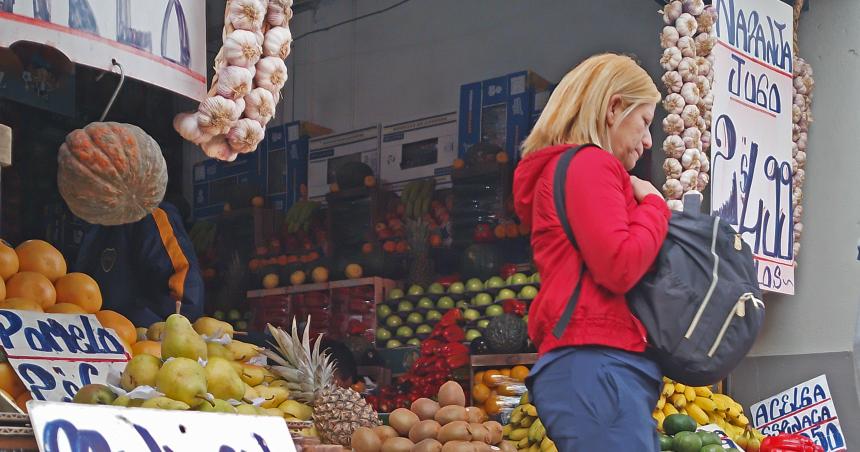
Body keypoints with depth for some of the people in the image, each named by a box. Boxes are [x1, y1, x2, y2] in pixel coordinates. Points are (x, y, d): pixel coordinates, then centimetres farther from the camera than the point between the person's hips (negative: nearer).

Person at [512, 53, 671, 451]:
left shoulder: (563, 168, 27)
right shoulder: (589, 163, -4)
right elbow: (619, 268, -17)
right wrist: (654, 205, 0)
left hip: (591, 364, 11)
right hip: (596, 363, -11)